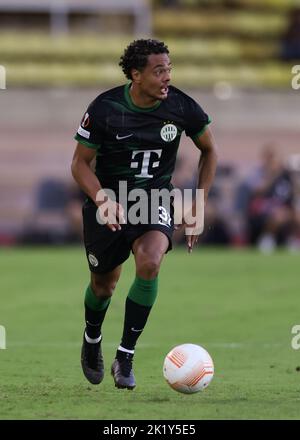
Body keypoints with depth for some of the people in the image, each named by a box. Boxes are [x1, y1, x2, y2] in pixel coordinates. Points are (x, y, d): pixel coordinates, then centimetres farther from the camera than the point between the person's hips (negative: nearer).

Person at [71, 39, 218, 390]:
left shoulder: (181, 106, -13)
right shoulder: (104, 108, -18)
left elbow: (209, 150, 6)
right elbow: (80, 163, -8)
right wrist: (103, 200, -25)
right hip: (107, 198, 0)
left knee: (149, 264, -27)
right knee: (103, 284, 10)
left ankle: (125, 358, -16)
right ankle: (92, 340, 46)